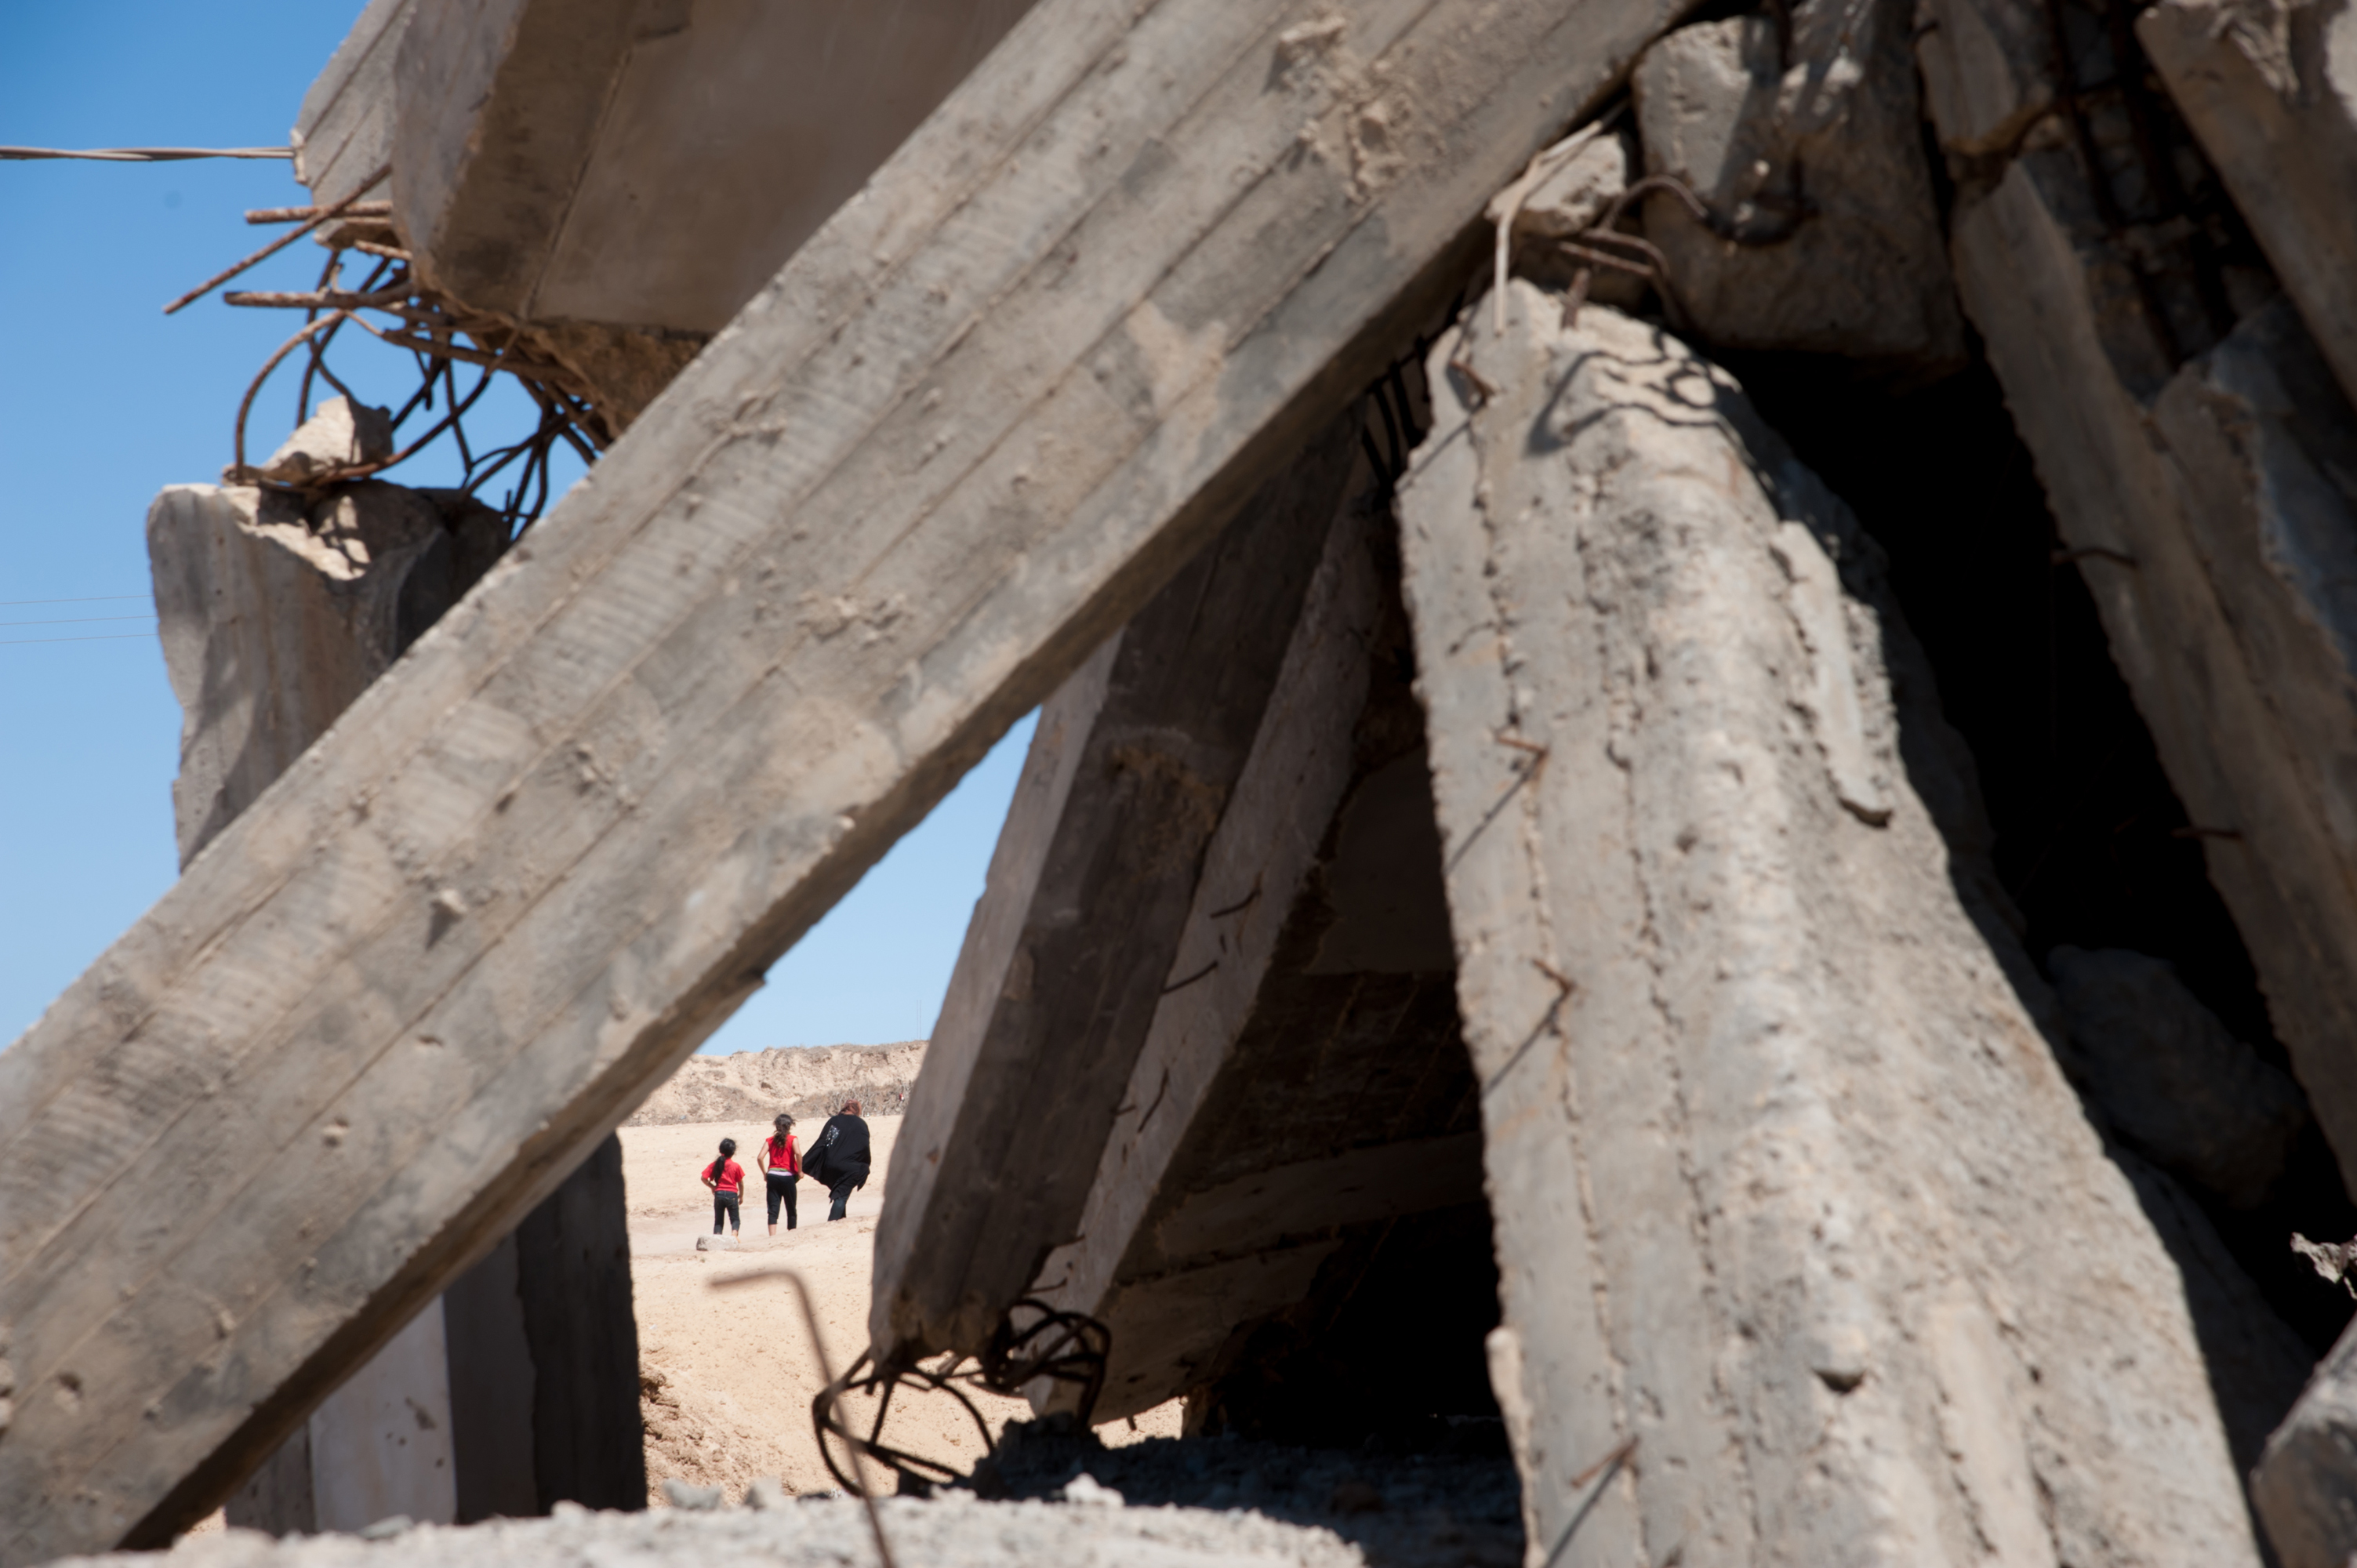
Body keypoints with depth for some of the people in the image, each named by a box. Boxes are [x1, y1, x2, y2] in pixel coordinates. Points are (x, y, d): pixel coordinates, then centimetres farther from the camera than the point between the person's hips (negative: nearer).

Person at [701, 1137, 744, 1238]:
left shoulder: (715, 1165, 3)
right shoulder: (736, 1166, -3)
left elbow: (704, 1178, -1)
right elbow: (741, 1183, 0)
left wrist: (712, 1187, 15)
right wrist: (741, 1195, 15)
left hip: (719, 1194, 2)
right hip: (731, 1194, -2)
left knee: (718, 1220, 11)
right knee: (735, 1219, 5)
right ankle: (734, 1235, -22)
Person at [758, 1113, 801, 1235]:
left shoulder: (770, 1140, 7)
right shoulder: (792, 1139, -1)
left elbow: (760, 1158, -3)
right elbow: (798, 1154, -18)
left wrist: (765, 1173, 8)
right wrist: (800, 1171, -7)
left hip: (772, 1176, 2)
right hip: (787, 1176, -2)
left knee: (773, 1209, 0)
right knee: (791, 1209, 11)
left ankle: (772, 1237, -11)